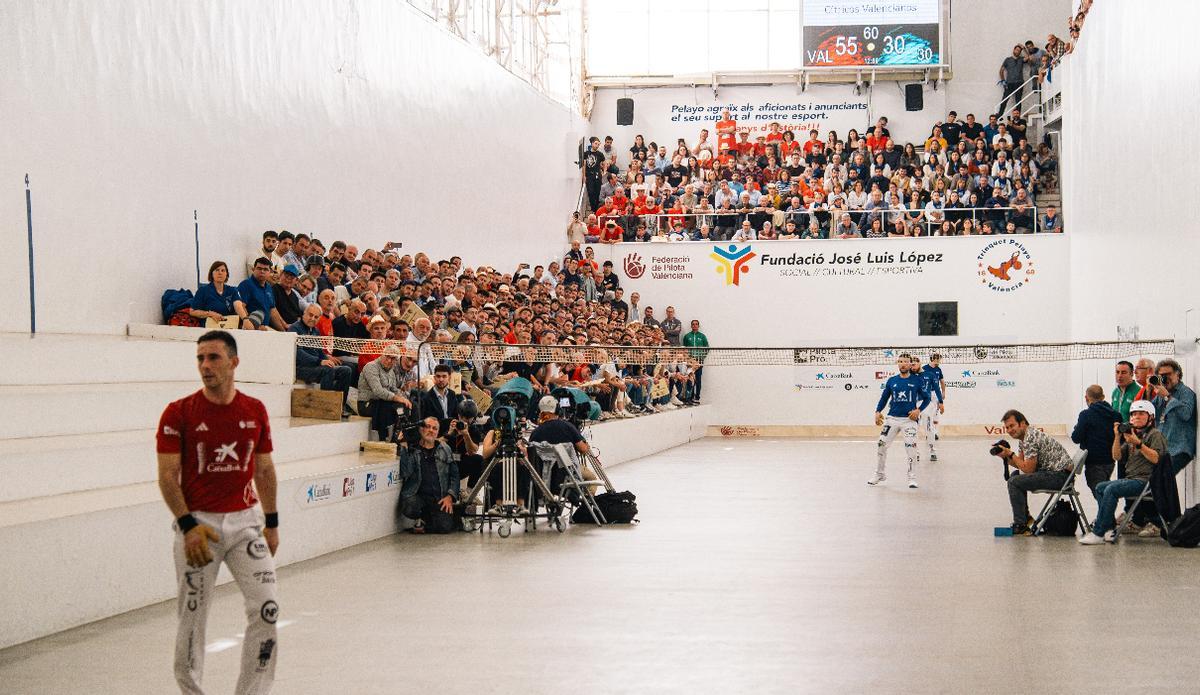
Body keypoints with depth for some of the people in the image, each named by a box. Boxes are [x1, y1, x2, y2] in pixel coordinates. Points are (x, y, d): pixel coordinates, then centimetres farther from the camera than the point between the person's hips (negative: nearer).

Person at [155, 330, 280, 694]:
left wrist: (271, 523, 14)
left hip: (245, 520, 3)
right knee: (193, 616, 5)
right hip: (198, 524, -3)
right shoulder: (179, 413, -6)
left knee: (266, 608, -5)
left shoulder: (256, 411, 4)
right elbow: (167, 476, -7)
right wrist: (188, 525, -16)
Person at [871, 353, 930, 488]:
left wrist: (918, 410, -9)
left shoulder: (917, 380, 0)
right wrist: (878, 412, 0)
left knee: (911, 449, -10)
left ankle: (912, 478, 4)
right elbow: (884, 398, 14)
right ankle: (879, 474, 19)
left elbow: (926, 398, 5)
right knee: (881, 445, 2)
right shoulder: (892, 381, 8)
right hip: (892, 418, 3)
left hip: (909, 419, -3)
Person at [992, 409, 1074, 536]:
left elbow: (1028, 469, -19)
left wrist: (1010, 453, -10)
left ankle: (1020, 526, -10)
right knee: (1015, 476, 23)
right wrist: (1005, 456, 1)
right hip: (1051, 470, 11)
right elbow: (1020, 464, 18)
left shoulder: (1031, 438, -19)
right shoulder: (1023, 438, 13)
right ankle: (1025, 516, 25)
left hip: (1060, 475, -11)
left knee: (1014, 482, -17)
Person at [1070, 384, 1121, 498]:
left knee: (1099, 494, -4)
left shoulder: (1086, 414, -13)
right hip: (1110, 460, 6)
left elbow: (1076, 438, -13)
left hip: (1094, 462, -6)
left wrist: (1076, 428, 6)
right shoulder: (1115, 414, 4)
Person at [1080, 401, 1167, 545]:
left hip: (1145, 480, -8)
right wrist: (1117, 437, 1)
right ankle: (1110, 528, -11)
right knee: (1100, 487, -7)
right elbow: (1117, 456, 15)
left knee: (1111, 489, -27)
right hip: (1130, 479, 8)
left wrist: (1138, 444, -22)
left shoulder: (1155, 435, 1)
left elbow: (1156, 458, -15)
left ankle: (1098, 533, -29)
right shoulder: (1130, 435, 24)